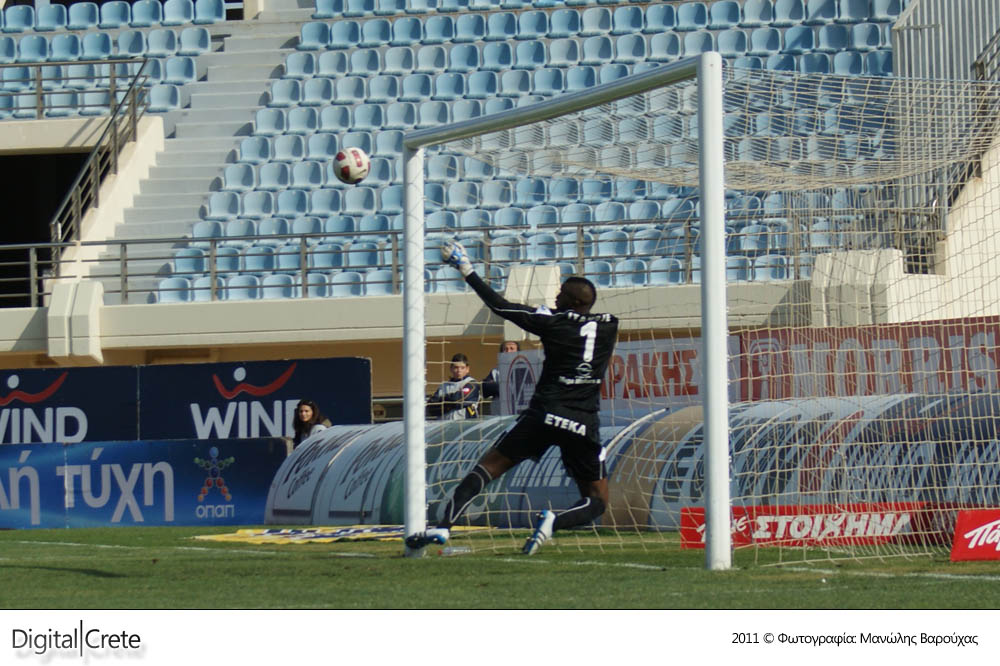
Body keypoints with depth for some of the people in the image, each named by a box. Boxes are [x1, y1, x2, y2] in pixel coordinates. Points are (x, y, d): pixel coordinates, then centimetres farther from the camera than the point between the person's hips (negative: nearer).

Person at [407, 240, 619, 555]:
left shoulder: (553, 322, -3)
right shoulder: (609, 327, 6)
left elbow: (500, 306, 3)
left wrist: (467, 271, 13)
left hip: (544, 414, -2)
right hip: (585, 423, 2)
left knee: (489, 465, 10)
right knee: (597, 501, 11)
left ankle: (444, 525, -5)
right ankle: (554, 521, -20)